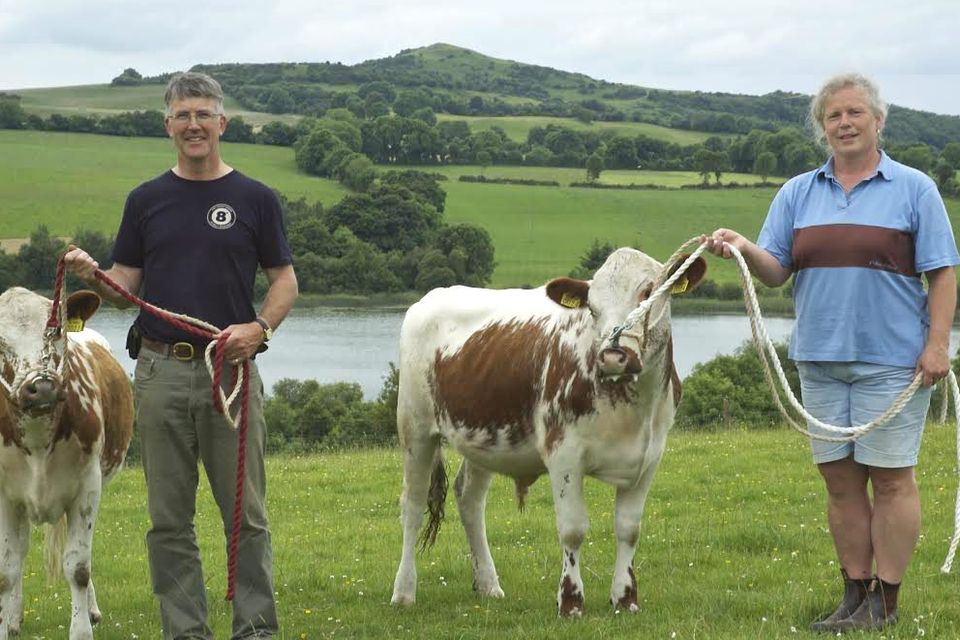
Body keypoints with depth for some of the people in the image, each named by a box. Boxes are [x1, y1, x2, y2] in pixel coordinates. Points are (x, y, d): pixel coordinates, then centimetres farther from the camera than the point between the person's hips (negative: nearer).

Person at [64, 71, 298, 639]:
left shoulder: (256, 199, 4)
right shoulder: (146, 200, 10)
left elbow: (285, 279, 4)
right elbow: (125, 289, 10)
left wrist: (259, 327, -14)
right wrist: (92, 276, -11)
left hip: (231, 369, -2)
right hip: (161, 372, 2)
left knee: (246, 514, 1)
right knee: (170, 518, 4)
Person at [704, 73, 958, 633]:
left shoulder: (913, 189, 1)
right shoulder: (798, 194, 11)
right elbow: (776, 271, 6)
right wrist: (743, 249, -15)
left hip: (892, 358, -4)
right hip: (821, 358, 4)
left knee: (890, 479, -3)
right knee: (841, 480, 7)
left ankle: (885, 604, 3)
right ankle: (855, 597, 15)